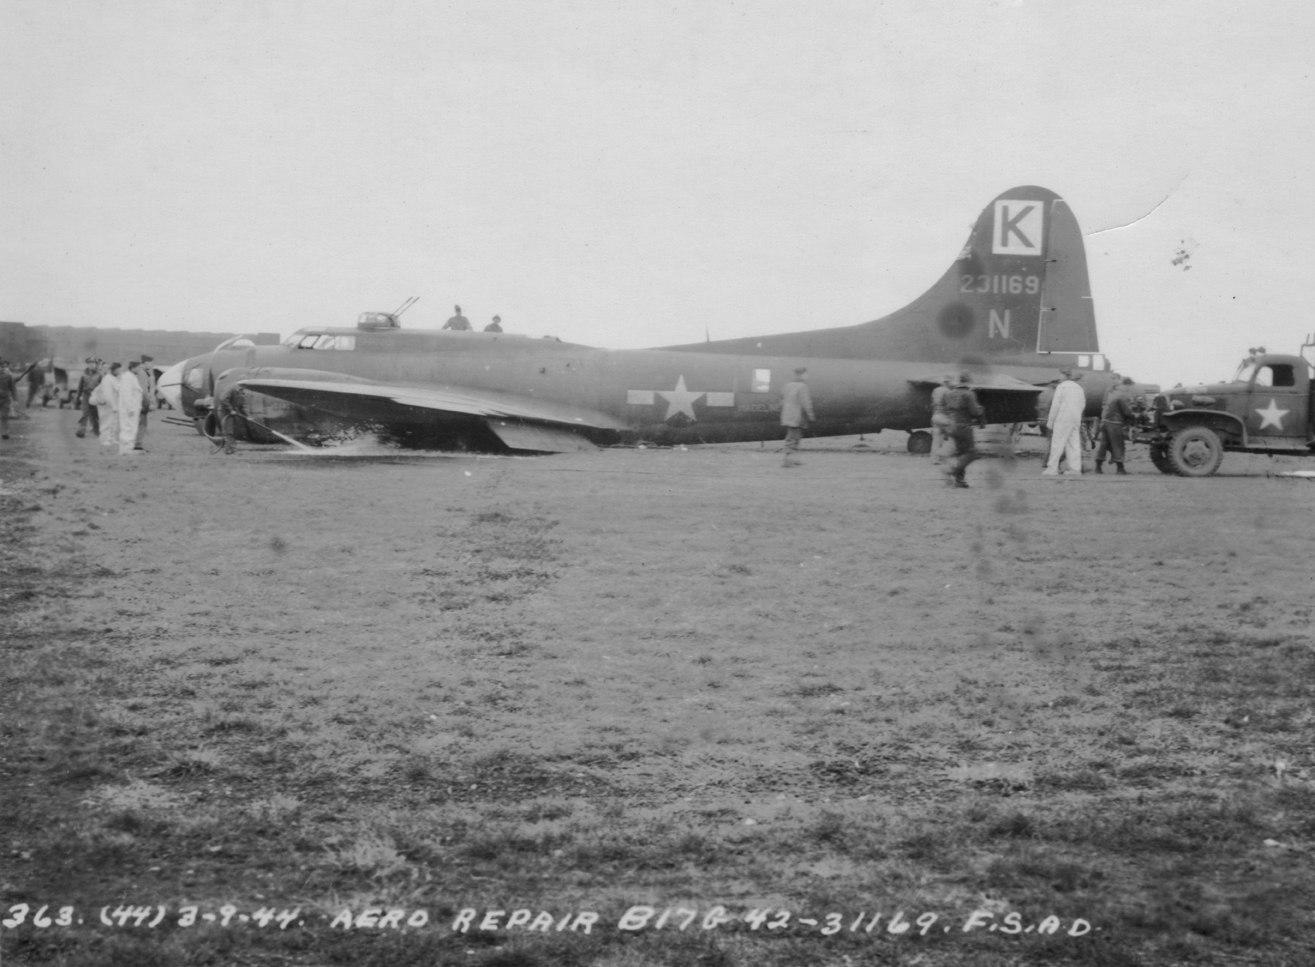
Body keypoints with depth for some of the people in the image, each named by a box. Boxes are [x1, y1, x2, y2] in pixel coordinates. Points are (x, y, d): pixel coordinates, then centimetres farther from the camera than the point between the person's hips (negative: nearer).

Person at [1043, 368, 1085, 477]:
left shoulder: (1061, 386, -5)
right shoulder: (1079, 388, 14)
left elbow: (1055, 405, -9)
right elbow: (1083, 405, 13)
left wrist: (1050, 421, -5)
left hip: (1063, 419, -6)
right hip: (1076, 420, 6)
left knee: (1057, 443, -6)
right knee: (1074, 444, 6)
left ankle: (1052, 469, -8)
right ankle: (1075, 468, 1)